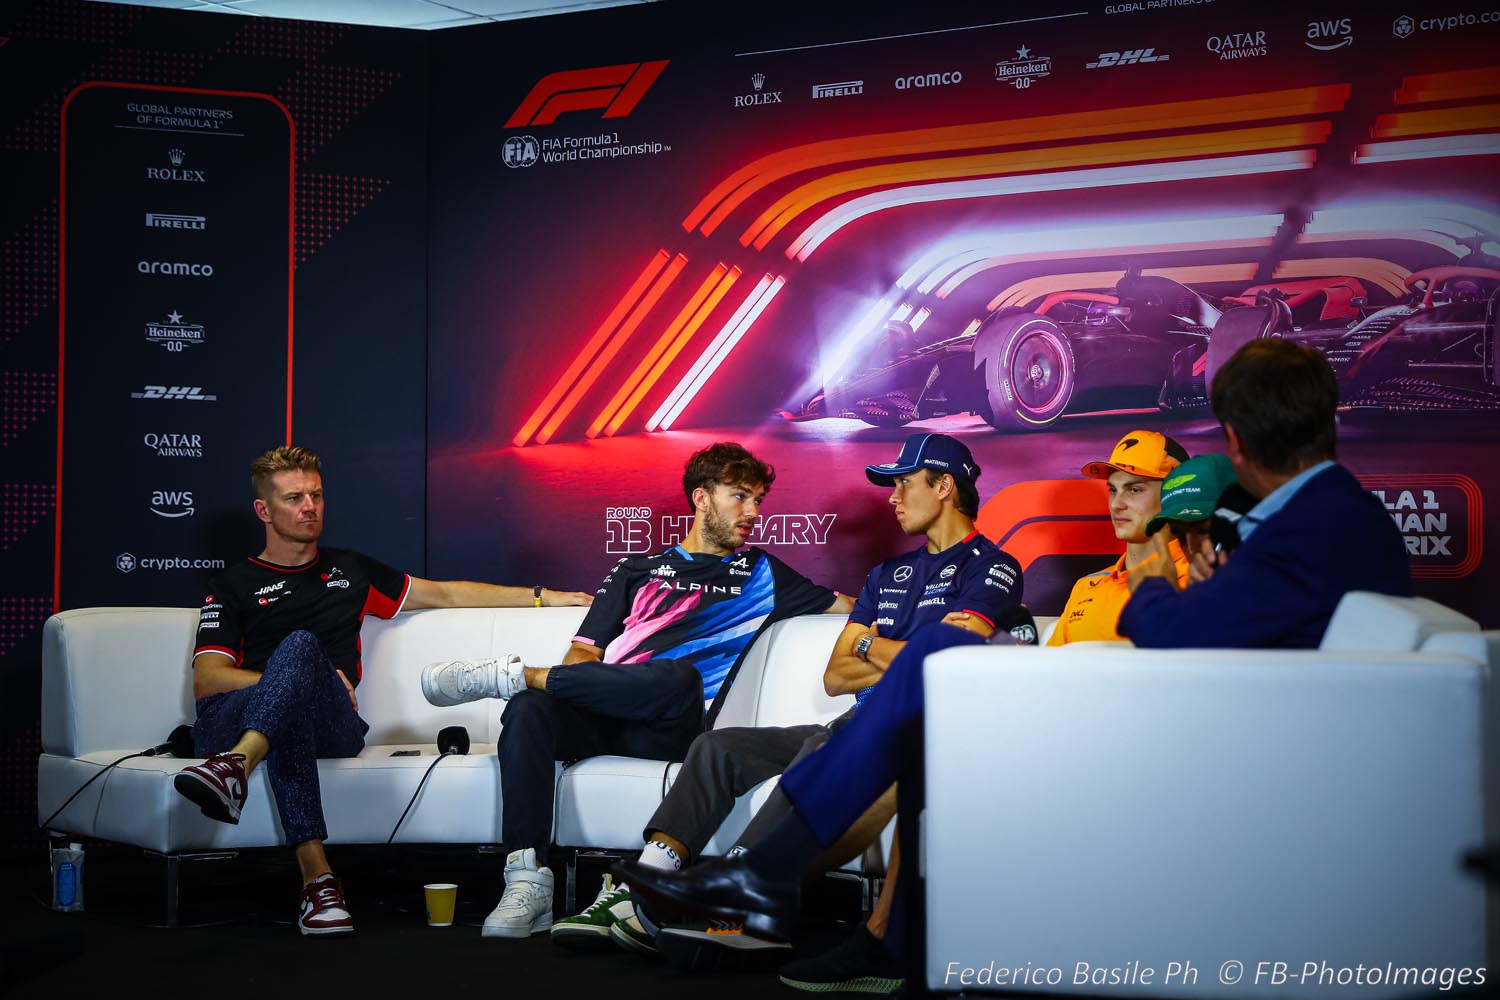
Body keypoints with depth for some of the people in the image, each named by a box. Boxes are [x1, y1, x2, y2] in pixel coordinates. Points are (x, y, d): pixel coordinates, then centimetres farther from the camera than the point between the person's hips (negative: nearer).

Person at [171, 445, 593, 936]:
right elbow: (206, 680, 6)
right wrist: (303, 678, -6)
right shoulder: (235, 586, 19)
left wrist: (544, 596, 32)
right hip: (233, 720, -1)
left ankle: (237, 767, -60)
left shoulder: (349, 570, 30)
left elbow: (445, 594, 36)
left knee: (301, 645, -31)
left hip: (332, 726, 2)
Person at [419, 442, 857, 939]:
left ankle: (507, 675, -22)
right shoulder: (638, 571, 26)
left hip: (668, 730, -1)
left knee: (681, 675, -37)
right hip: (600, 719, 2)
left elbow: (848, 606, 24)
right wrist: (575, 685, -4)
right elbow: (585, 653, 17)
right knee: (528, 709, -31)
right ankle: (527, 879, -36)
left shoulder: (760, 573, 24)